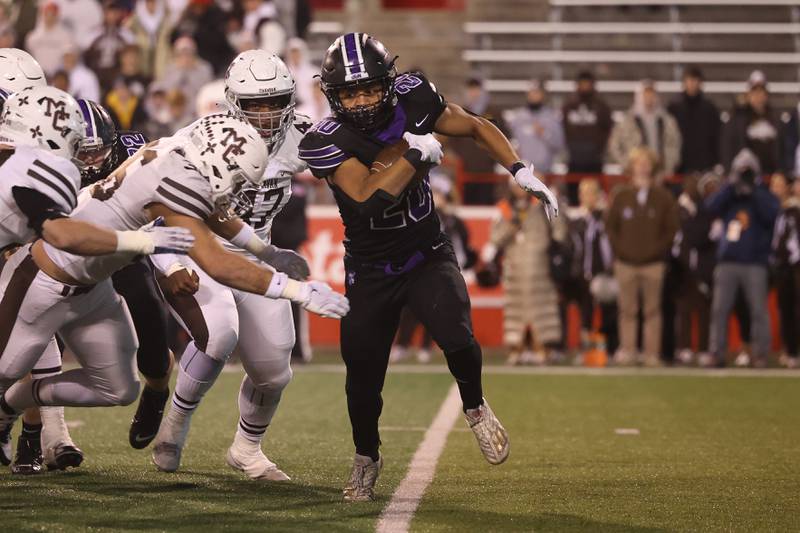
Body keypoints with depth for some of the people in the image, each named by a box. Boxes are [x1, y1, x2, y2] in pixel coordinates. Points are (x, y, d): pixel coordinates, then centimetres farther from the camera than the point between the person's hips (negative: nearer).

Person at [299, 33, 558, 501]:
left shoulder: (413, 101, -12)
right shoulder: (326, 141, -22)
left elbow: (477, 127, 3)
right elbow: (368, 199, -34)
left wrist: (522, 173, -6)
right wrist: (416, 153, -31)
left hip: (428, 256, 1)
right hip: (370, 269, -1)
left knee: (457, 338, -25)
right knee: (363, 374, 3)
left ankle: (475, 408, 8)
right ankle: (367, 457, 32)